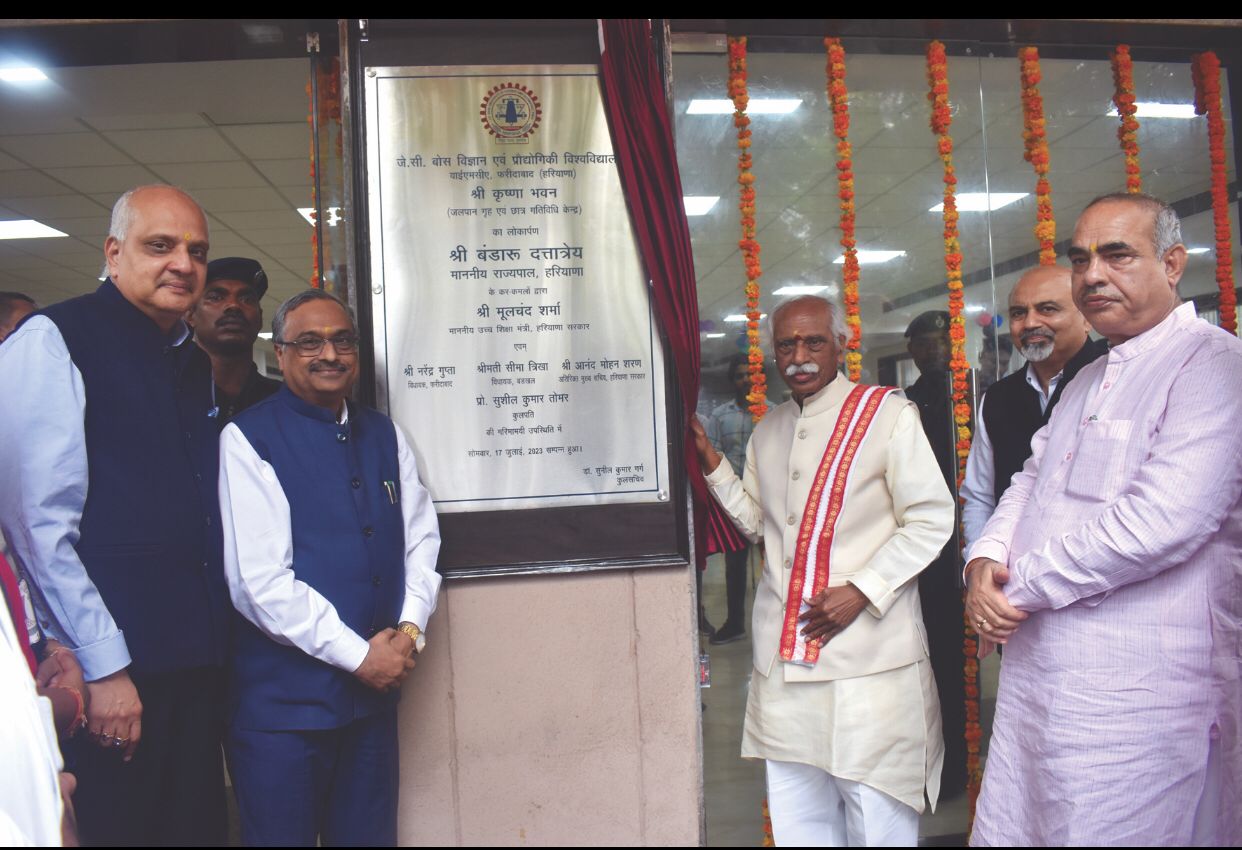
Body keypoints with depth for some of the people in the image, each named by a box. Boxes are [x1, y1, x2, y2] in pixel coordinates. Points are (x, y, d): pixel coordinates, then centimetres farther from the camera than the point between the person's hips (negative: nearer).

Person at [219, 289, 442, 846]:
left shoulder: (385, 436, 10)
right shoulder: (249, 439, -9)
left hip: (374, 689, 5)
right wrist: (358, 654, -14)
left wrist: (410, 628, -6)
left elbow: (421, 539, 11)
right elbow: (259, 582, -16)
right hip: (284, 701, -5)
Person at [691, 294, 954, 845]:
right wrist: (712, 464, 7)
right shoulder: (768, 431, 14)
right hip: (783, 654, 6)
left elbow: (929, 519, -6)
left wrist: (861, 591, -15)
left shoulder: (887, 414, -4)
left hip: (866, 651, -5)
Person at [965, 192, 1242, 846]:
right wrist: (985, 559, -3)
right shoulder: (1086, 382, 17)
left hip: (1136, 696, -8)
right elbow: (1031, 481, 19)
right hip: (1033, 680, 8)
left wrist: (1022, 588, -14)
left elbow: (1159, 521, -24)